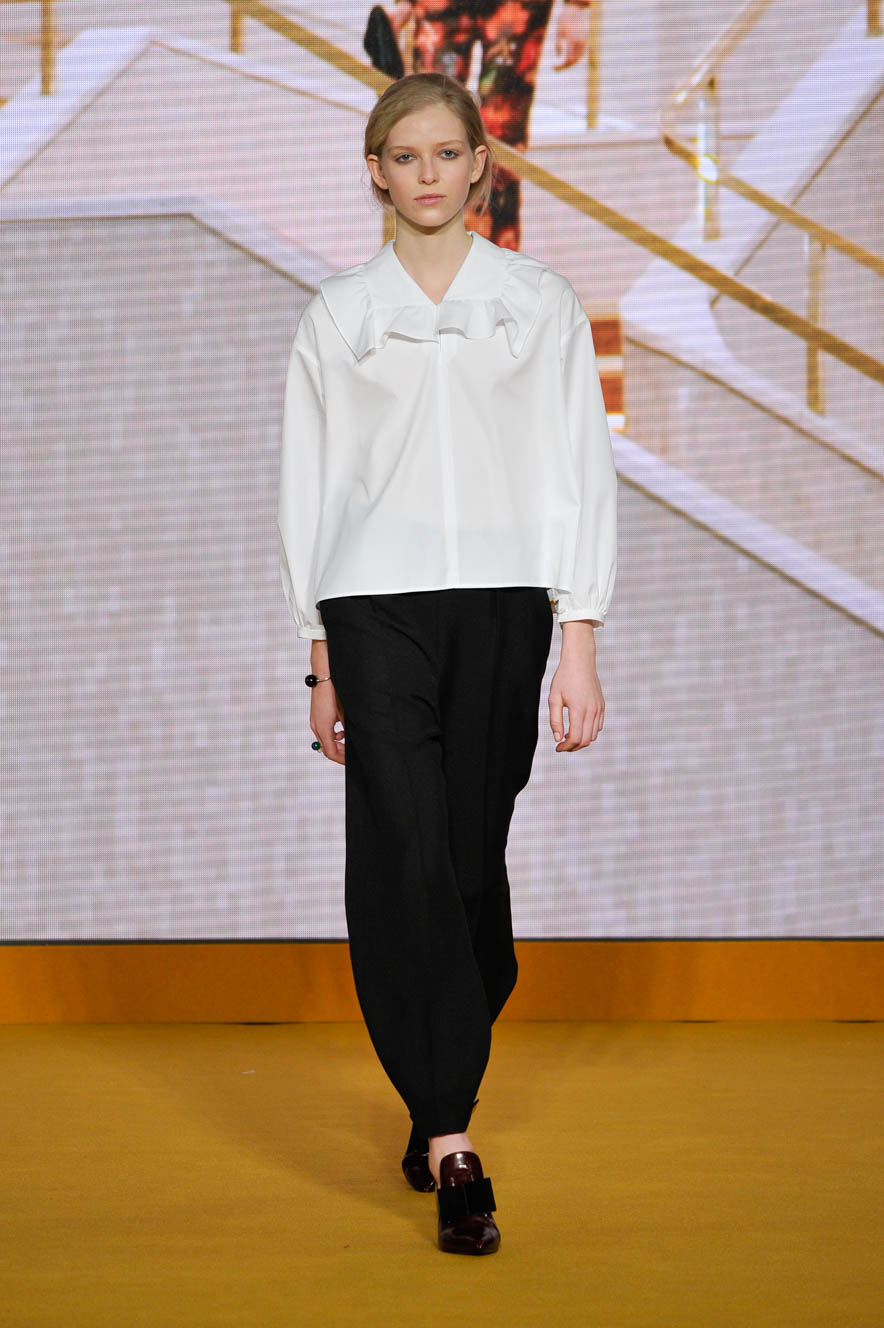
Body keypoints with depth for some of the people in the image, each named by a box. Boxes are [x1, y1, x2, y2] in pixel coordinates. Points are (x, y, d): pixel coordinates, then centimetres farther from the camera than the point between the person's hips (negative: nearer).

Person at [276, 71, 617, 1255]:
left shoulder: (541, 304, 7)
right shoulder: (338, 316, 9)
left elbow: (578, 474, 4)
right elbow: (311, 488, 10)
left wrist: (579, 648, -3)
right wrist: (322, 661, 7)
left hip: (503, 604, 1)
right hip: (377, 609, 0)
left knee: (472, 857, 5)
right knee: (406, 860, -10)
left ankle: (438, 1100, 26)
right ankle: (452, 1146, -10)